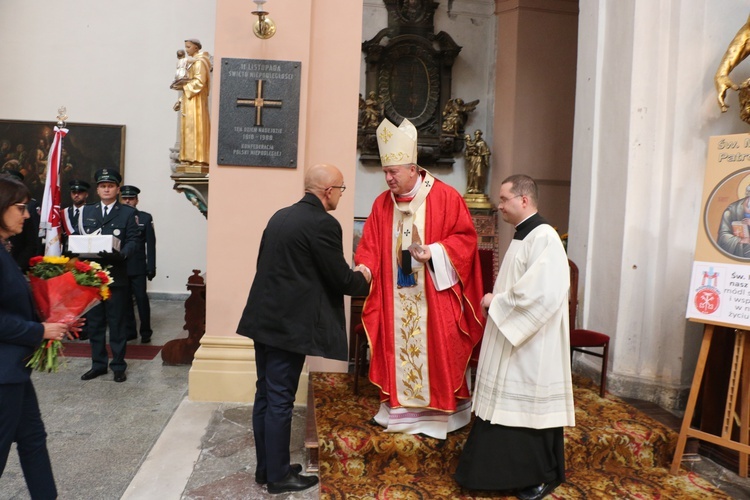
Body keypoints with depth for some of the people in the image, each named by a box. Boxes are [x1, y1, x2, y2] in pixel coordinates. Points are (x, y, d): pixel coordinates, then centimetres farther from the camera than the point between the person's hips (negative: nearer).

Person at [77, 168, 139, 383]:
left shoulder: (128, 212, 2)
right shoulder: (87, 211, 14)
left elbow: (132, 241, -6)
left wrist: (121, 254, -25)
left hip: (116, 275, -4)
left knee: (117, 323, 4)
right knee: (94, 323, 11)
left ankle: (118, 366, 14)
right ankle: (98, 364, 23)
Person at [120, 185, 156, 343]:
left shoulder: (145, 218, 3)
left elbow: (150, 244, 0)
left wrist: (151, 267, -4)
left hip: (138, 267, -2)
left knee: (141, 299, -3)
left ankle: (145, 332, 10)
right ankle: (129, 331, 19)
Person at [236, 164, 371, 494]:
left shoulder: (281, 216, 10)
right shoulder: (323, 223, -15)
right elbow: (341, 280, -12)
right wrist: (363, 278, 9)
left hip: (265, 318, 8)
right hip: (288, 324, -8)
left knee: (265, 395, 16)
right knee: (280, 400, 3)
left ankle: (265, 467, 29)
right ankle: (278, 476, 18)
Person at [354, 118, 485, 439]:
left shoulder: (445, 197, -7)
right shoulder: (382, 203, 6)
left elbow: (466, 237, -6)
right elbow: (370, 245, 5)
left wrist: (434, 252, -19)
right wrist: (364, 268, -14)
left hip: (433, 297, -4)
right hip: (395, 298, 4)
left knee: (436, 350, 2)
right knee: (397, 348, 10)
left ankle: (439, 410, 18)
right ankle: (400, 406, 24)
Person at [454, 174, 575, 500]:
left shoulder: (544, 238, -19)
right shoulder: (522, 236, 11)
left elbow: (541, 293, -28)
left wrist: (496, 302, -17)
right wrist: (497, 300, 3)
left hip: (532, 345, -9)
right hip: (511, 338, 9)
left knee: (531, 407, 4)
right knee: (509, 406, 16)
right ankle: (510, 469, 31)